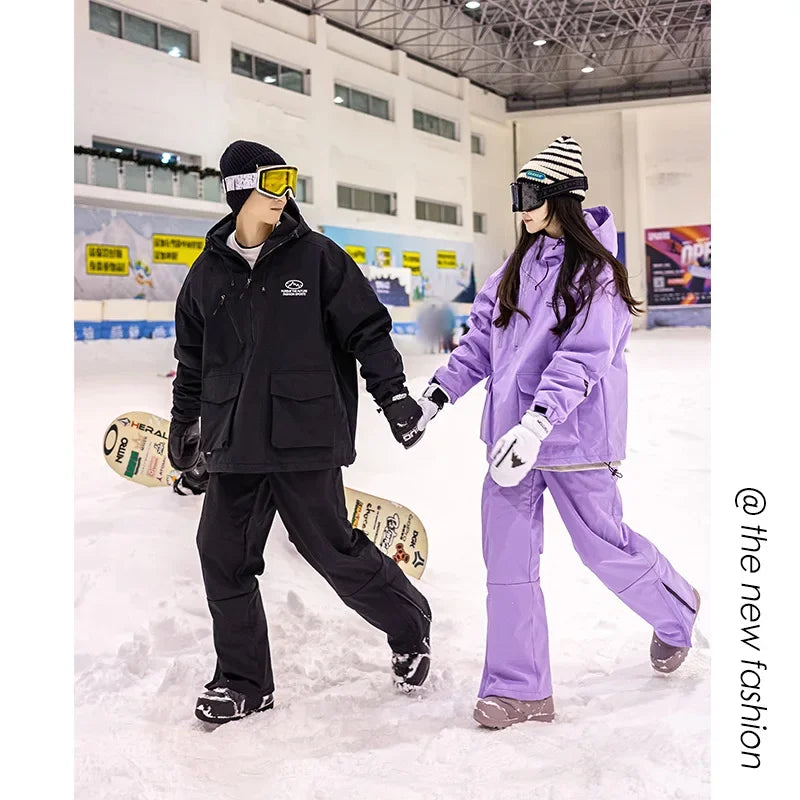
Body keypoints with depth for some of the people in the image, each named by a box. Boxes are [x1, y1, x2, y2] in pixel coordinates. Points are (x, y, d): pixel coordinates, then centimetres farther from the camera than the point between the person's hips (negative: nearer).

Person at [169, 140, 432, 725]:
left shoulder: (317, 256, -1)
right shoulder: (209, 272, 9)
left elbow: (368, 329, 0)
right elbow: (193, 358, 20)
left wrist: (393, 394, -6)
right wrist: (185, 426, 24)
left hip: (306, 434, -4)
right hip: (235, 442, 4)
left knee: (332, 549, 1)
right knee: (225, 558, 2)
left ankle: (410, 626, 27)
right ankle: (244, 682, 18)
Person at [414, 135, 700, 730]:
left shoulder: (594, 270, -12)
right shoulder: (520, 265, 9)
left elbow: (582, 357, -22)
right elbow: (483, 336, 13)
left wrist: (537, 422, -33)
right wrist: (437, 393, 5)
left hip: (573, 436, -6)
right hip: (512, 431, 6)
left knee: (603, 546, 8)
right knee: (507, 557, 3)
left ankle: (677, 612, 39)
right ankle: (519, 688, 12)